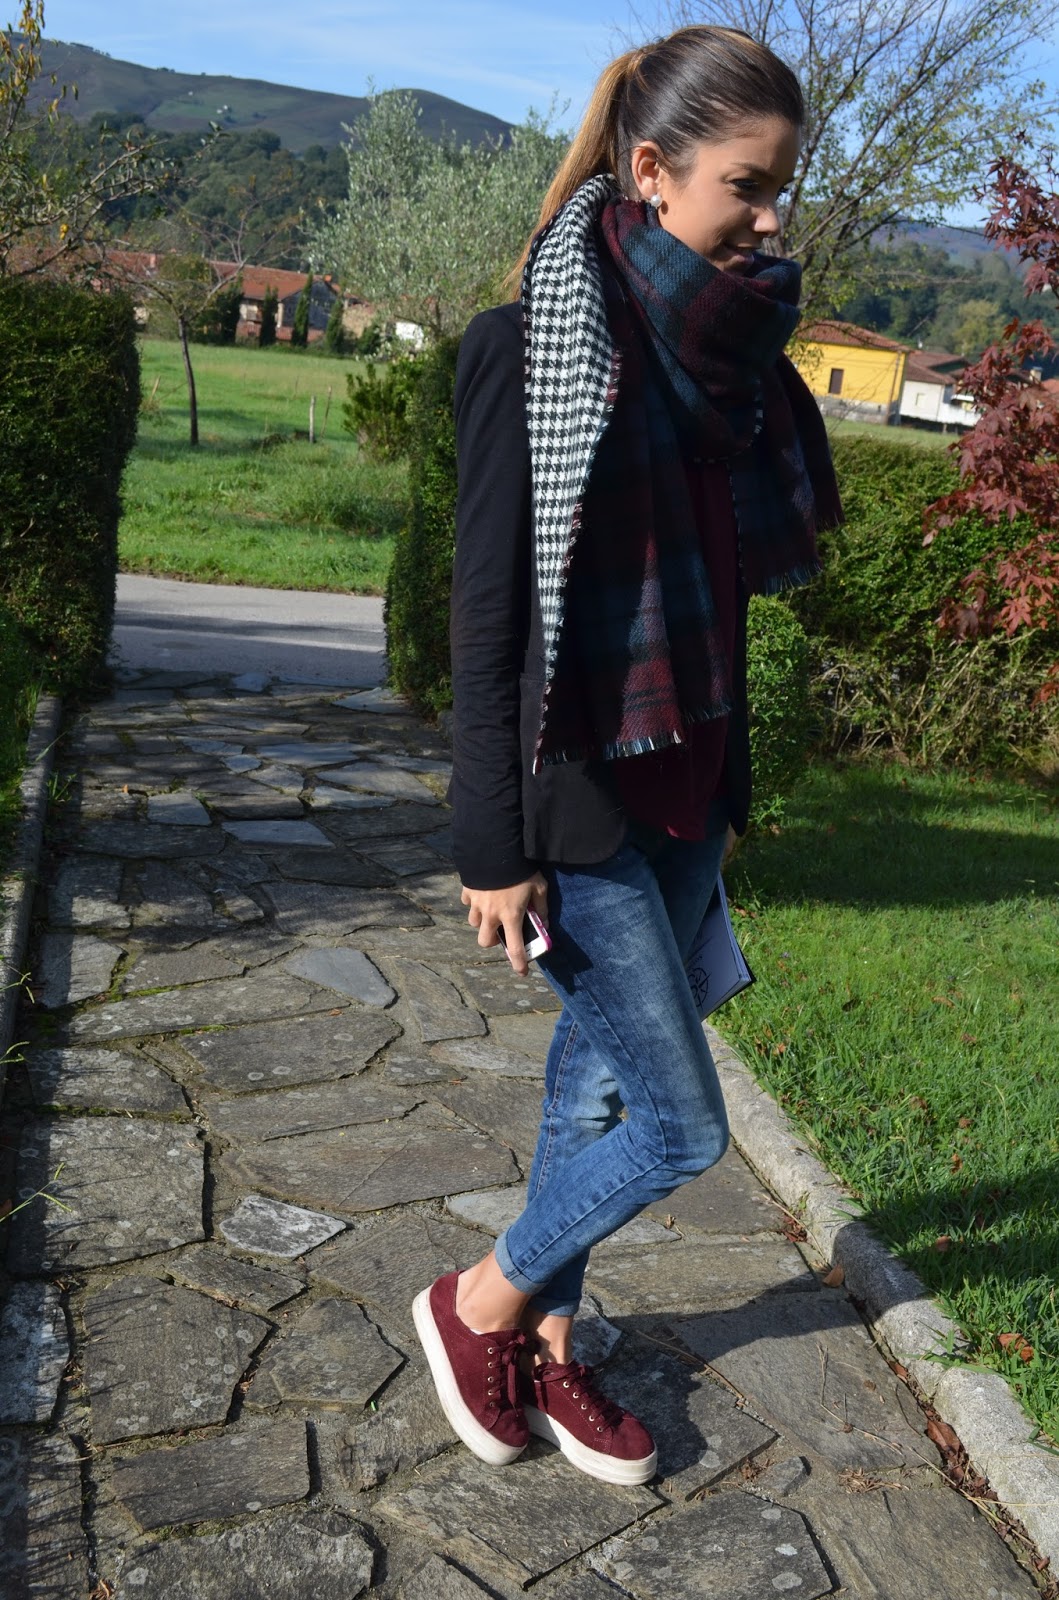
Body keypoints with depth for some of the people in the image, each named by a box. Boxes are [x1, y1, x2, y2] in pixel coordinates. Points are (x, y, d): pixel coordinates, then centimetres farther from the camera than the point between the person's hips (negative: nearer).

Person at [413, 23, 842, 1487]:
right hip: (581, 789, -7)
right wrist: (492, 842, -15)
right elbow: (487, 607, -15)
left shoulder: (729, 349, 8)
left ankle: (543, 1340, 34)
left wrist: (727, 782, 14)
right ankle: (479, 1302, 22)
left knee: (603, 1078, 15)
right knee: (683, 1120, -2)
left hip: (688, 780, 7)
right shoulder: (536, 346, -13)